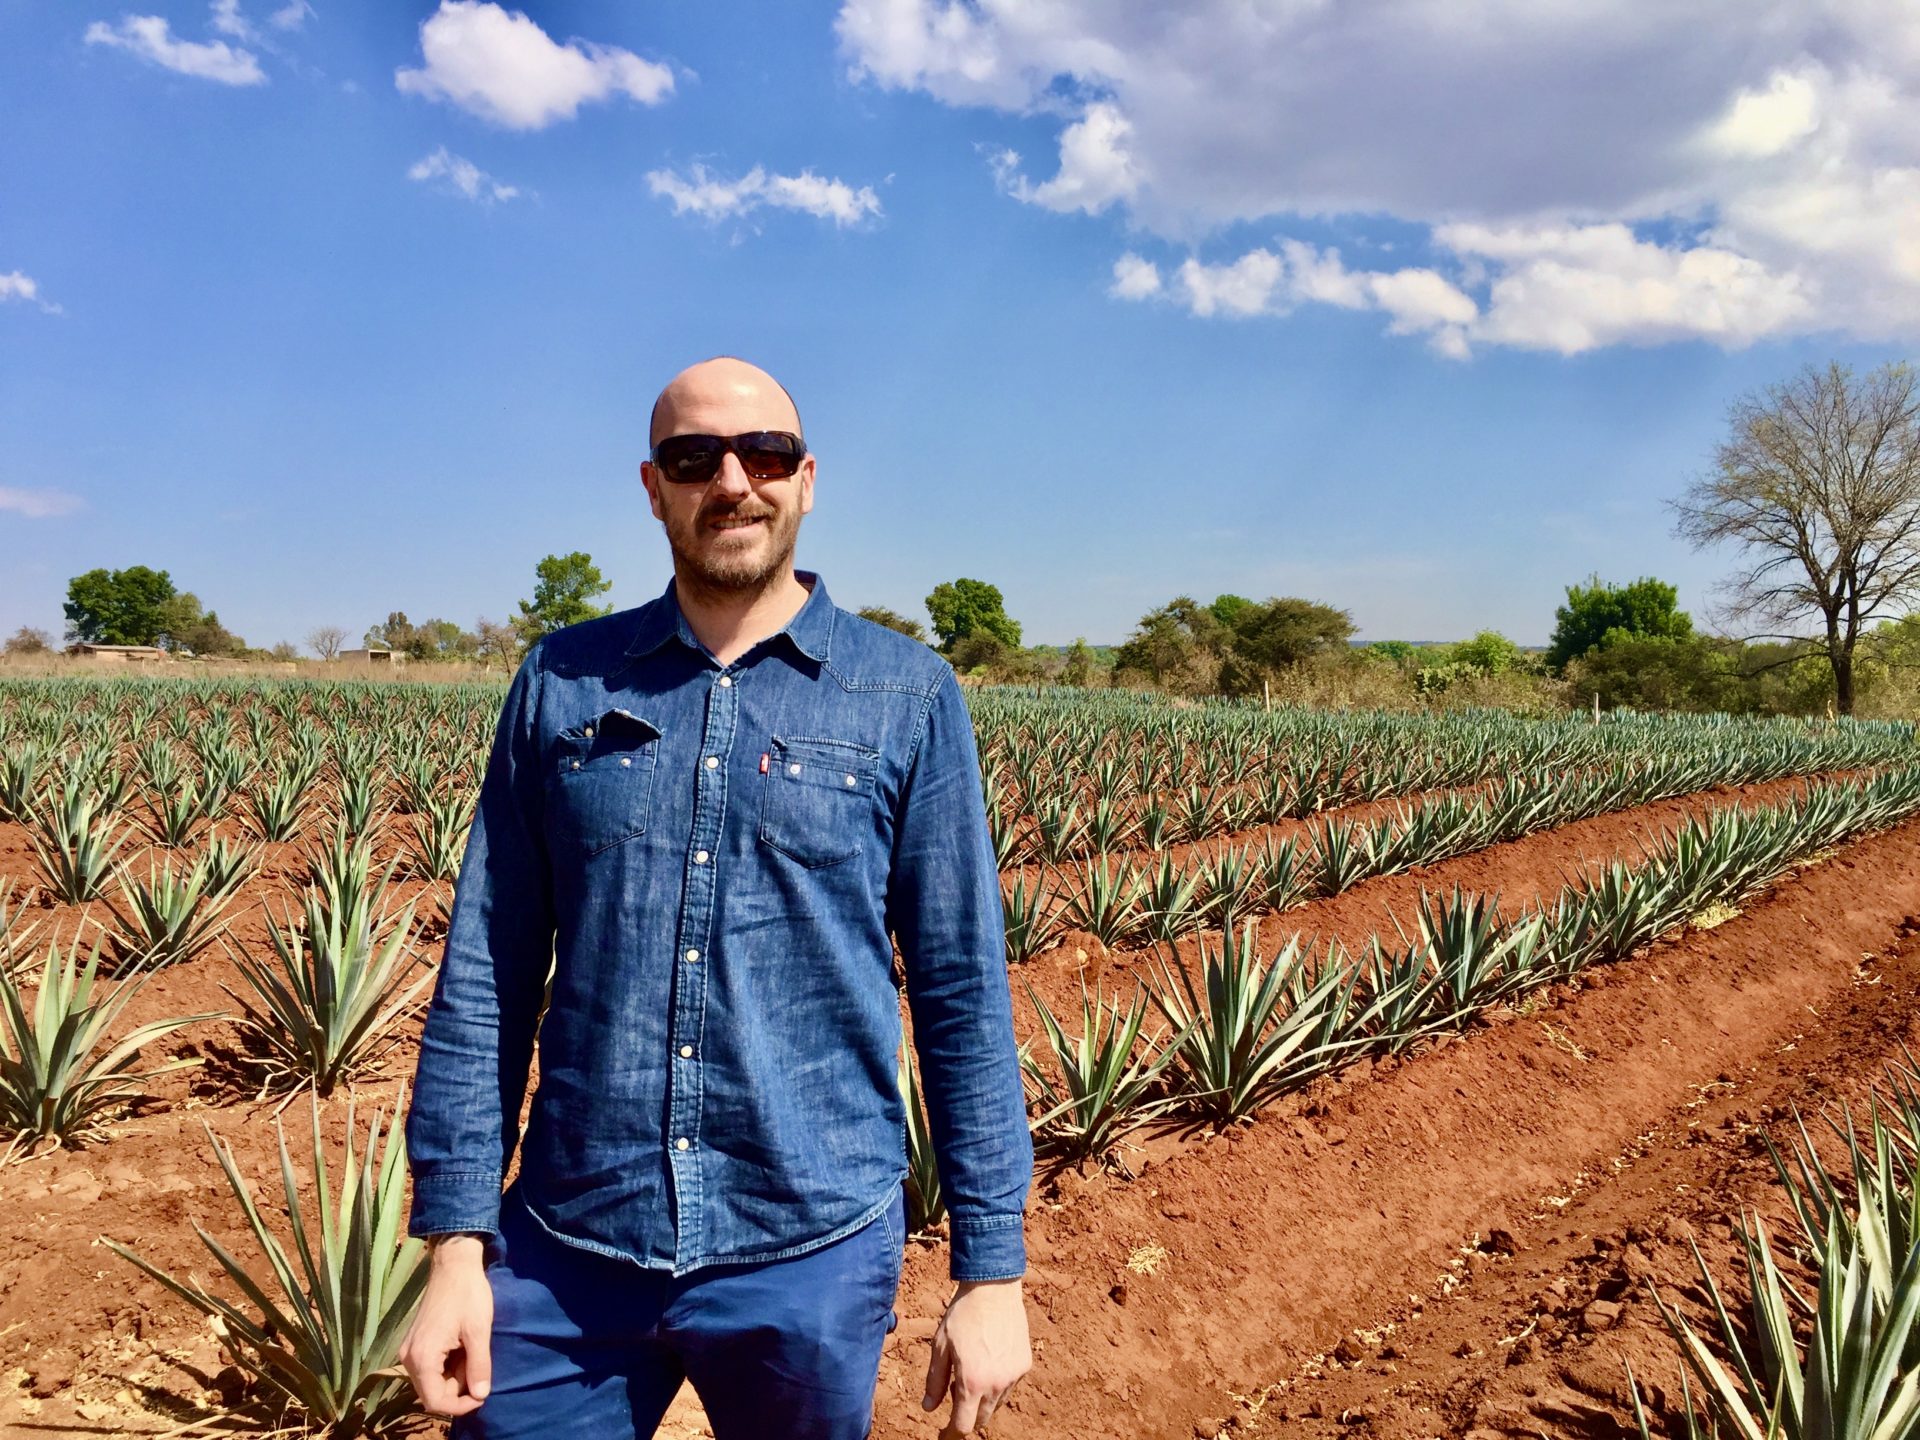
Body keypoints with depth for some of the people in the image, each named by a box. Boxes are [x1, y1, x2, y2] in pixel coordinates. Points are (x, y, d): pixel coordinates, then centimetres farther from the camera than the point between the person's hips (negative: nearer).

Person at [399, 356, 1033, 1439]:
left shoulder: (910, 698, -4)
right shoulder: (561, 683, 2)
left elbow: (964, 993, -2)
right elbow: (486, 975, 3)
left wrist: (993, 1270, -2)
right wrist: (456, 1244, 0)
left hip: (811, 1252, -1)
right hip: (564, 1255, 2)